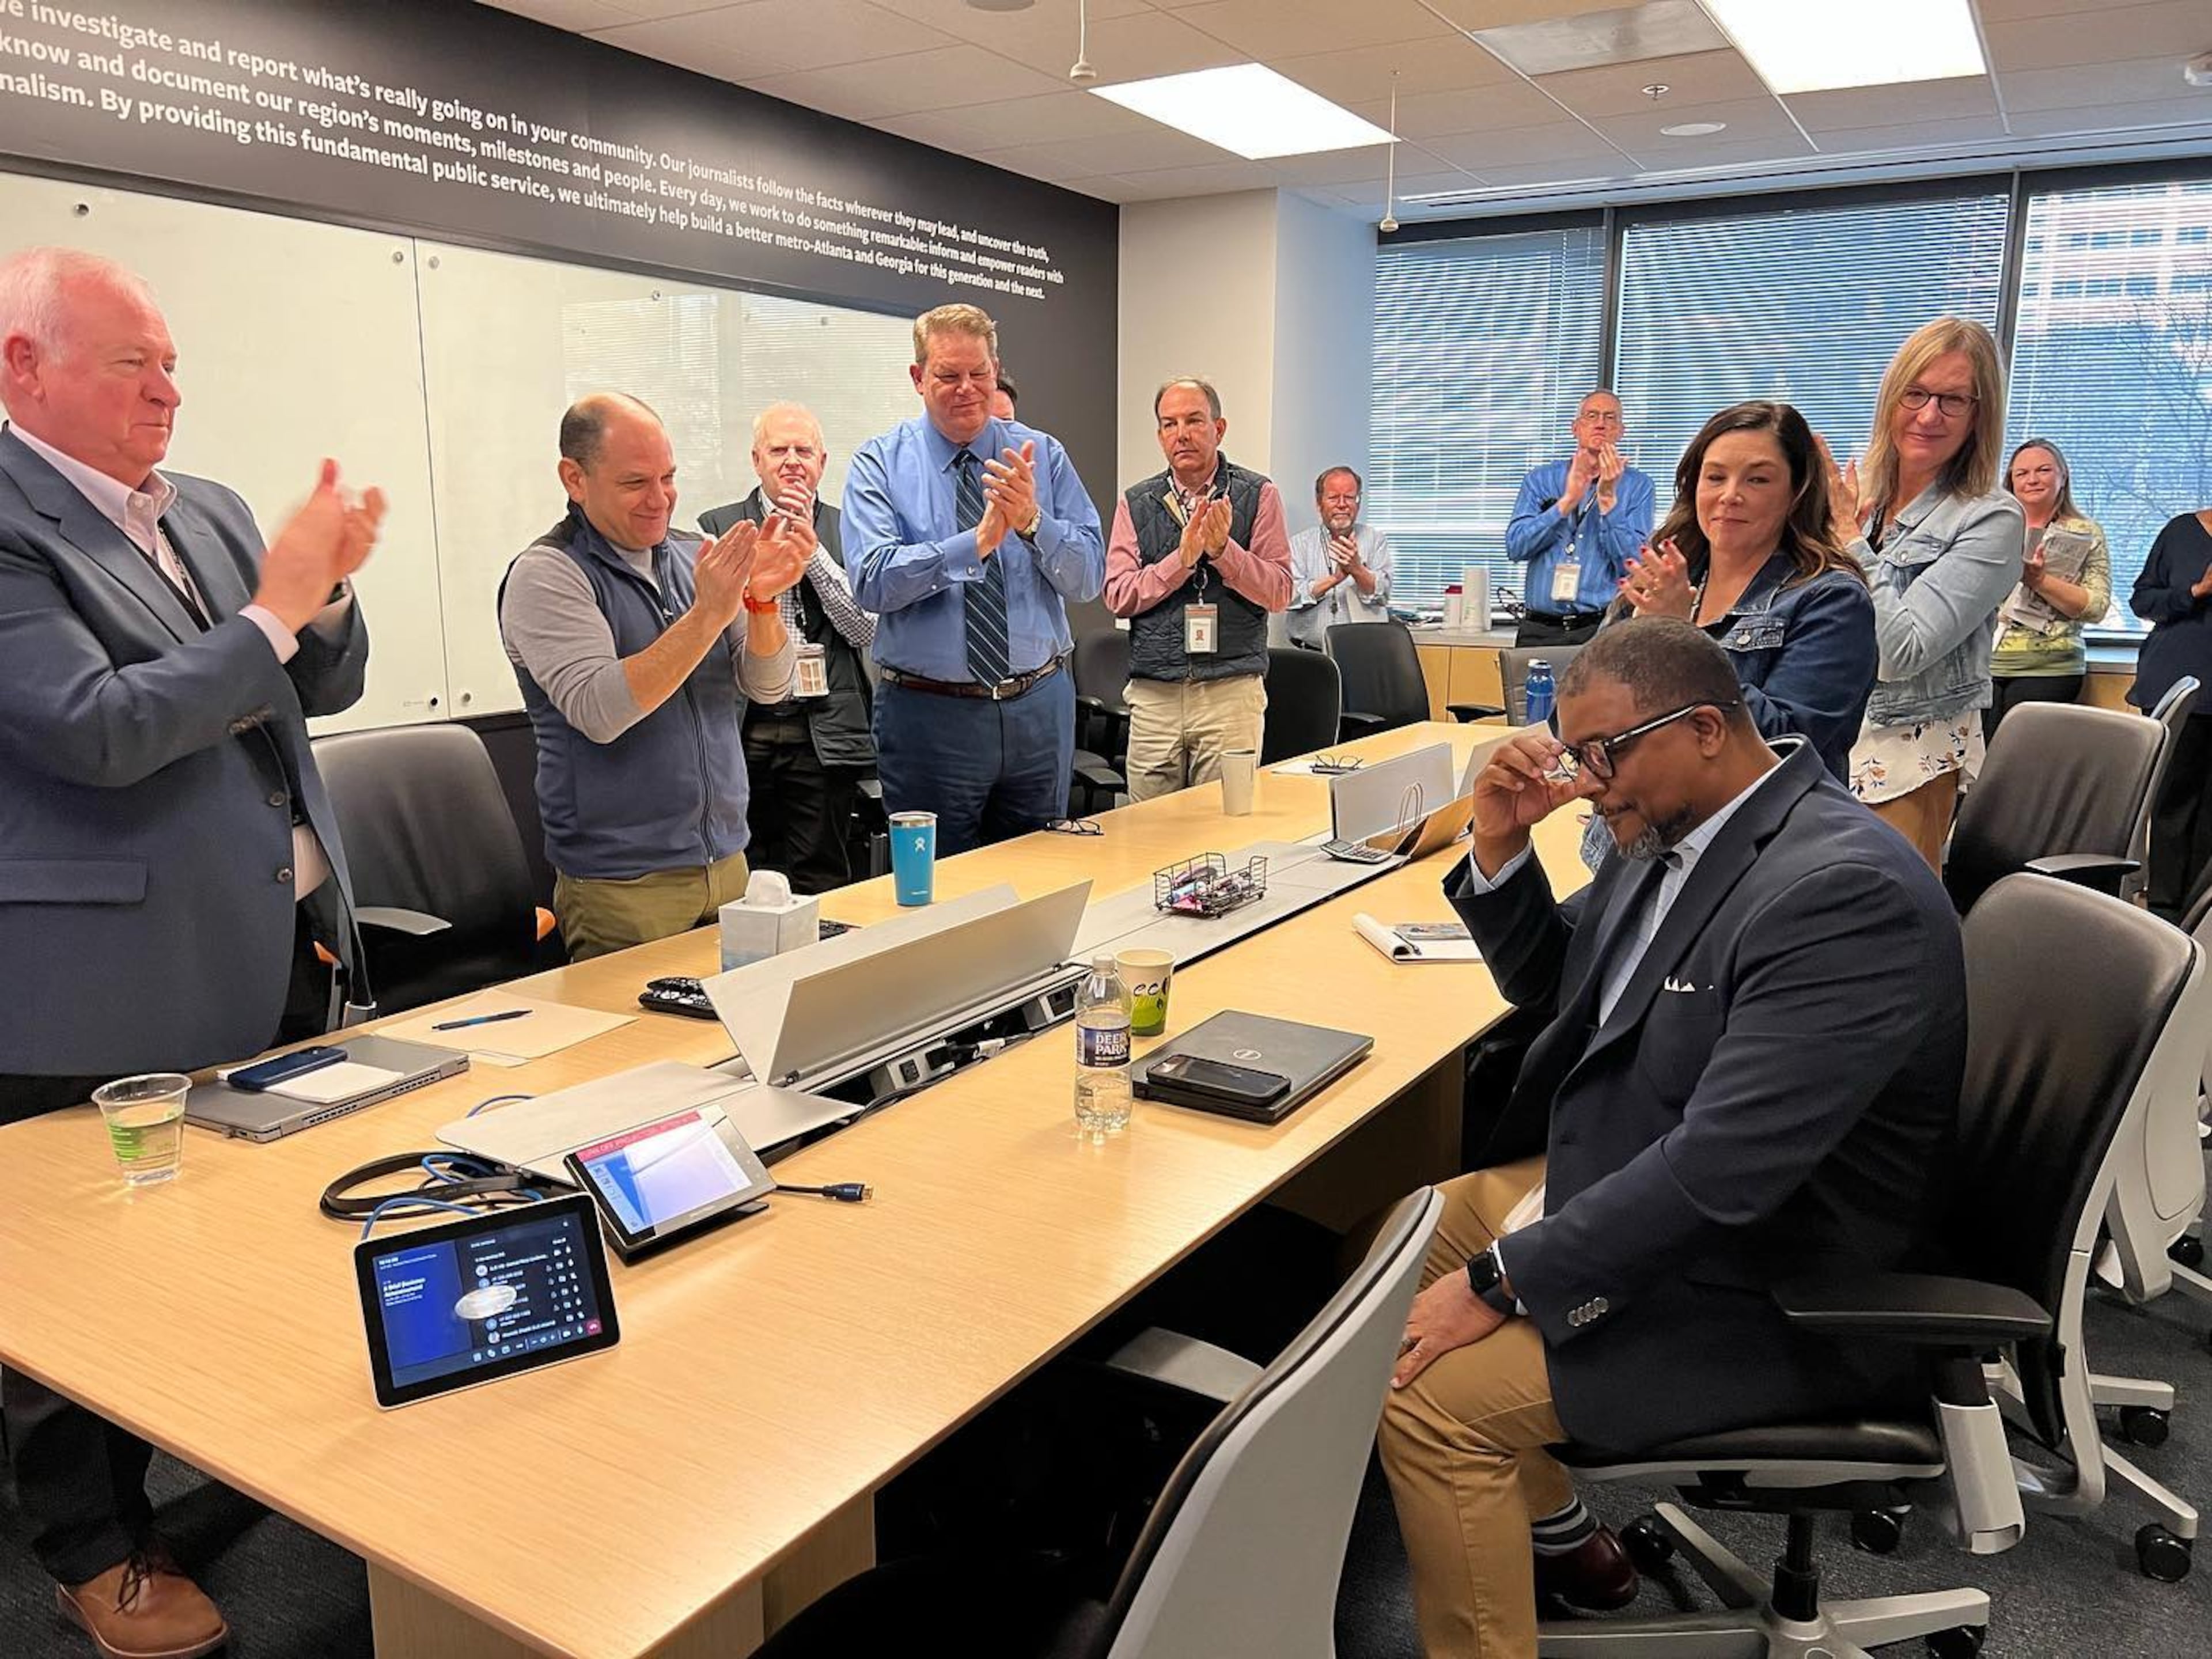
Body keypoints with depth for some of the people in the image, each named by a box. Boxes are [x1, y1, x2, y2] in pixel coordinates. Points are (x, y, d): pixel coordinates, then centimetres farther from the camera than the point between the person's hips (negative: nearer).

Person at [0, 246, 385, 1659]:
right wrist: (273, 607, -17)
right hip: (115, 978, -7)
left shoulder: (213, 514, 11)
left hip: (283, 945, 7)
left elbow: (329, 688, 13)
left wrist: (326, 590, -7)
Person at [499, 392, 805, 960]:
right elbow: (599, 712, -22)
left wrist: (762, 599, -17)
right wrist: (707, 614, -25)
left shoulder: (692, 559, 8)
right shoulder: (545, 574, -8)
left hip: (728, 863, 5)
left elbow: (768, 688, 2)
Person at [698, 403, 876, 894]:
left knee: (818, 885, 5)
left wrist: (812, 548, -6)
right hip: (740, 730, 0)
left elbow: (865, 630, -2)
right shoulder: (718, 527, 7)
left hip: (823, 735, 1)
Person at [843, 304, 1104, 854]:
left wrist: (1033, 521, -22)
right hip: (929, 713, -2)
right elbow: (873, 582, -16)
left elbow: (1088, 577, -4)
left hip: (1040, 707, 3)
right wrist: (977, 542, -25)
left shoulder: (1043, 455, 4)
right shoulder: (880, 463, -2)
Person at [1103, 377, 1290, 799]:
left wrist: (1223, 549, -15)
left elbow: (1279, 593, -2)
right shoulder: (1136, 503, 9)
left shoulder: (1258, 495, 4)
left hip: (1231, 693, -1)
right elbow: (1118, 596, 0)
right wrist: (1182, 558, -12)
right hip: (1153, 696, 2)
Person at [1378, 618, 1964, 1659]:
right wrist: (1500, 844, -6)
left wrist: (1504, 1282, -24)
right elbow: (1545, 979, 13)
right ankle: (1552, 1529, 26)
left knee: (1430, 1397, -17)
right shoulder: (1670, 826, -1)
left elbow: (1722, 1169, -32)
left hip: (1761, 1289, -9)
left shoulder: (1844, 891, -28)